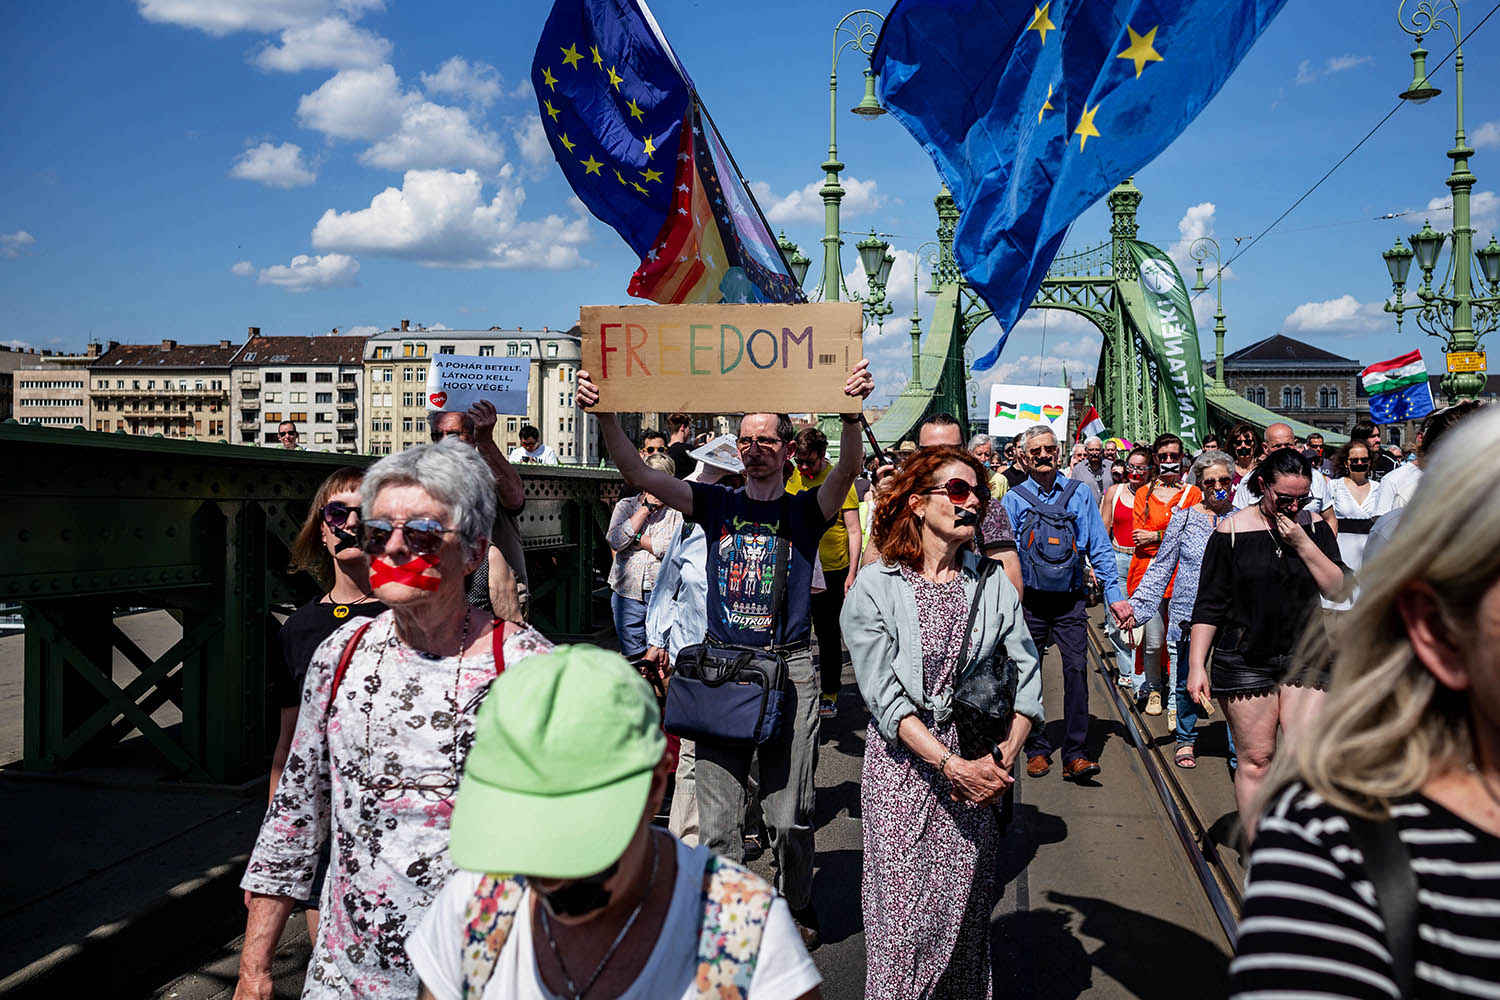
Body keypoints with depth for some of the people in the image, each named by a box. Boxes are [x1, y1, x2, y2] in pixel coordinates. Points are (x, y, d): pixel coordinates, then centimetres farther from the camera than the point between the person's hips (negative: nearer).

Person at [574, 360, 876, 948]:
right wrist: (605, 415, -18)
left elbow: (848, 470, -18)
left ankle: (796, 907, 31)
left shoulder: (805, 511, 3)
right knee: (717, 818, 5)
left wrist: (852, 411, -37)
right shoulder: (716, 505, 7)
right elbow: (639, 474, -3)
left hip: (789, 670, -1)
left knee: (788, 815, 7)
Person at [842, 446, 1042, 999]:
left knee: (966, 908, 10)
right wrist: (951, 764, -17)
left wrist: (1002, 759, -10)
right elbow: (884, 695, -10)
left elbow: (1027, 679, 3)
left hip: (978, 763, 3)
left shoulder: (994, 585, 6)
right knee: (903, 914, 0)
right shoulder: (875, 586, -5)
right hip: (902, 766, -3)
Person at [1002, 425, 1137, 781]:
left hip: (1069, 600, 0)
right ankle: (1037, 749, 19)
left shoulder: (1079, 495, 6)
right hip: (1029, 600, 0)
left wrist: (1115, 595, 0)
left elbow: (1099, 548, 7)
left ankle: (1076, 755, -7)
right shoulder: (1014, 500, 3)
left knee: (1076, 668, -11)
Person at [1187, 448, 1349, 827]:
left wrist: (1302, 543, -13)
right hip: (1245, 662, -2)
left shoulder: (1314, 528, 5)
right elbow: (1209, 605, -1)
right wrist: (1196, 666, -5)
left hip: (1305, 660, 2)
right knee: (1255, 760, 1)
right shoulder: (1232, 530, -2)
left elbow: (1339, 590, -4)